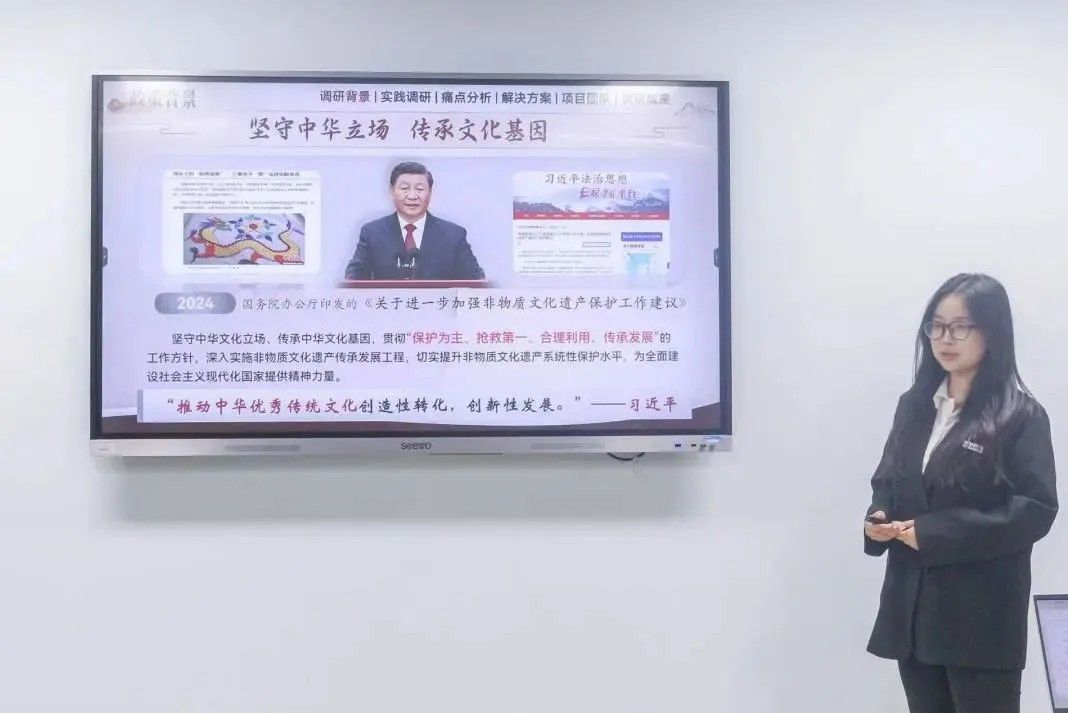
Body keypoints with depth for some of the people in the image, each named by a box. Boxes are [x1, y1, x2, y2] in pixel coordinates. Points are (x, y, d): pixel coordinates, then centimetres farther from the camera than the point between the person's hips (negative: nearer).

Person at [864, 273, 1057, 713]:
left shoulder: (1020, 415, -7)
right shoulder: (914, 405, 11)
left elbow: (1035, 509, -14)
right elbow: (887, 480, 18)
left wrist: (936, 533, -19)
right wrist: (879, 518, -5)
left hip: (982, 615, -5)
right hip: (913, 605, 5)